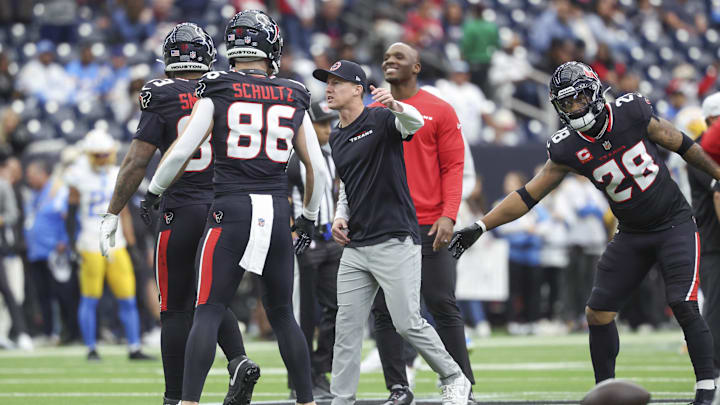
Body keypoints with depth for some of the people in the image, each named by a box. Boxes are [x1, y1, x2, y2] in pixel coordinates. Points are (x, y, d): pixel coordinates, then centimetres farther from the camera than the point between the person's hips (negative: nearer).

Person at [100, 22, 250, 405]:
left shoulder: (162, 97, -7)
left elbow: (137, 162, -9)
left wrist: (112, 214, -3)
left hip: (181, 211, -4)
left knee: (176, 309, 3)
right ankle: (238, 360, -8)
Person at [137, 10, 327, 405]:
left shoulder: (217, 94, -1)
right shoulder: (292, 101, 8)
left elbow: (181, 151, -7)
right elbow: (316, 168, 11)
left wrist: (154, 191, 10)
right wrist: (309, 217, 25)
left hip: (232, 212, -3)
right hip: (277, 212, 3)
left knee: (208, 311, -3)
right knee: (282, 314, 14)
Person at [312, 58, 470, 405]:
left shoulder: (380, 120, -6)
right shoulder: (336, 138, 17)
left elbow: (415, 123, -28)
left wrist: (395, 106, -50)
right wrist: (340, 217, 11)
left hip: (395, 241, -7)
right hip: (355, 247, 7)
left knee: (408, 323, -8)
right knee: (346, 327, 2)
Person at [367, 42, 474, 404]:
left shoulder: (439, 111, 2)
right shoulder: (371, 114, 12)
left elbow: (453, 166, -1)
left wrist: (448, 215, -11)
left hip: (428, 226, -3)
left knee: (443, 306, -3)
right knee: (384, 310, 2)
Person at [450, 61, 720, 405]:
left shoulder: (632, 114, -15)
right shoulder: (568, 149, -9)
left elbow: (681, 144, -1)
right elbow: (528, 196, -5)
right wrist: (481, 227, -11)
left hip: (674, 225, -4)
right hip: (632, 235, 4)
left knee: (684, 308, -17)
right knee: (597, 313, 0)